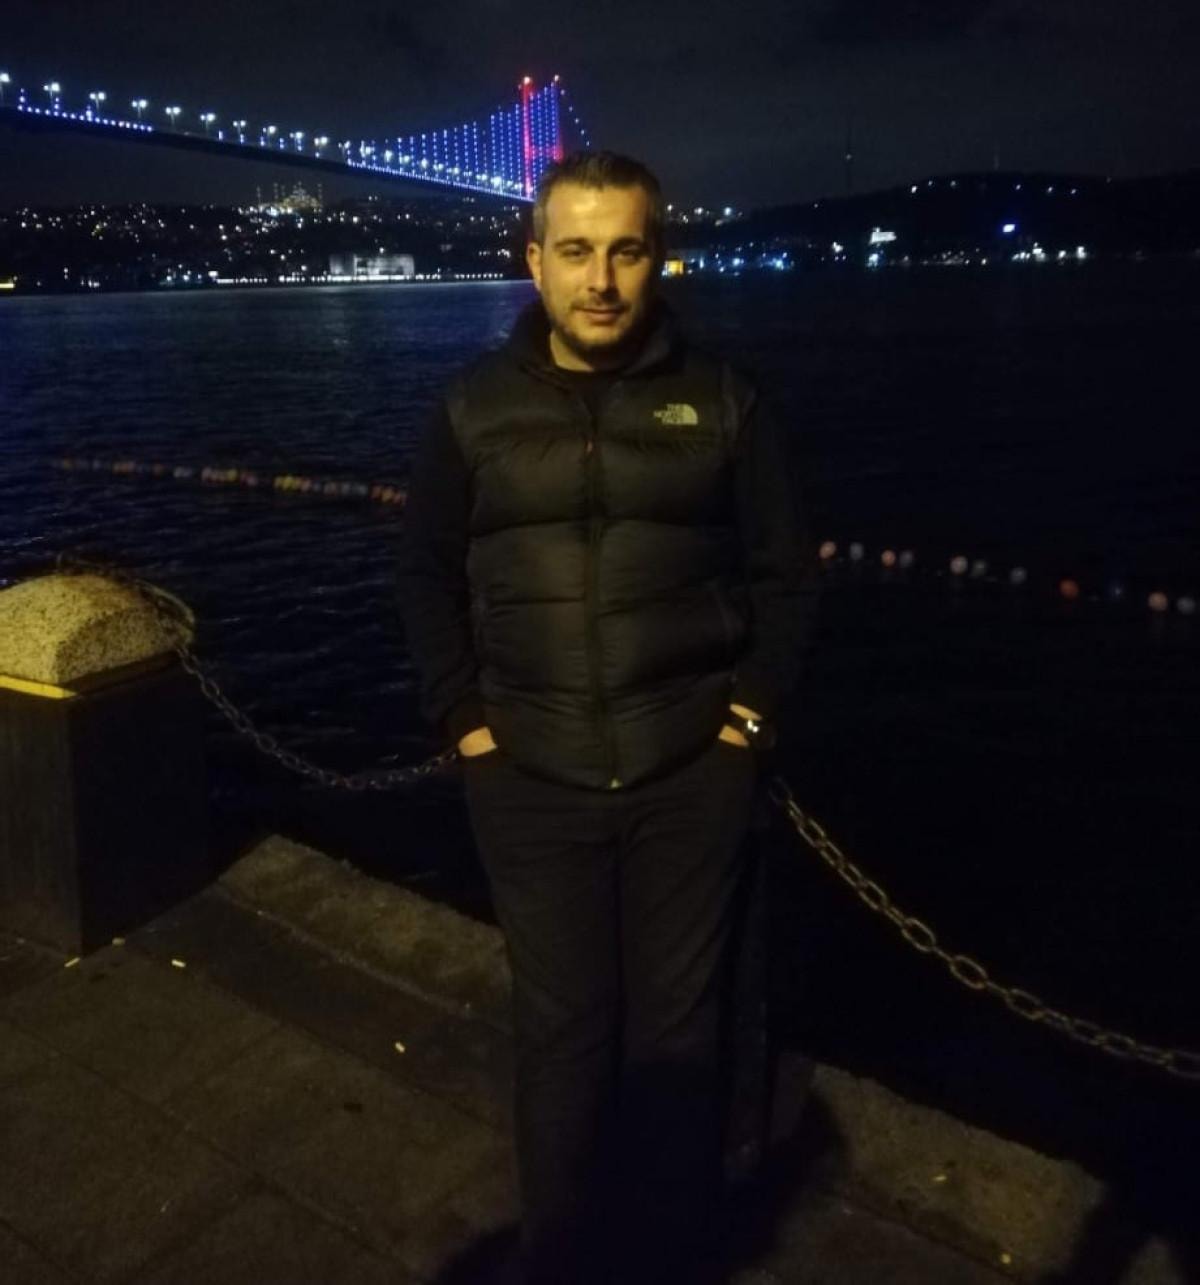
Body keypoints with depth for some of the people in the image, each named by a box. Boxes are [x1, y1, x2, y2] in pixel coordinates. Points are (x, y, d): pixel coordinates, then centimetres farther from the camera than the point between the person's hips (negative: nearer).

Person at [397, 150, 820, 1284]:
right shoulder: (475, 407, 1)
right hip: (531, 778, 1)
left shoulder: (720, 401, -1)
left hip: (692, 773, 0)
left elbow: (785, 571, 6)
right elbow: (426, 575, 8)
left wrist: (753, 707, -2)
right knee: (561, 1035, 13)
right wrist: (461, 716, 0)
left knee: (676, 1030, 14)